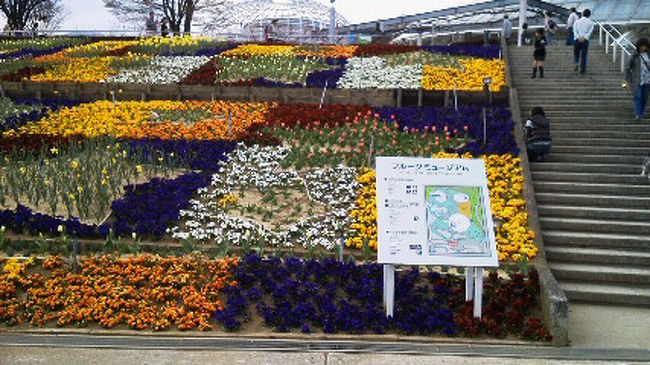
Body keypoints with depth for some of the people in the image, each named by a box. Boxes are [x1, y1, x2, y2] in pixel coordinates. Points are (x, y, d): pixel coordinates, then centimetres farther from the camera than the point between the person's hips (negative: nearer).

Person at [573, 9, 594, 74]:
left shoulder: (577, 21, 10)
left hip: (577, 40, 1)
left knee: (576, 53, 19)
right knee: (584, 55, 8)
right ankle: (582, 70, 7)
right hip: (585, 40, -1)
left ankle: (576, 63, -7)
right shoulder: (590, 22, 7)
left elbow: (574, 31, -4)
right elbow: (590, 31, -8)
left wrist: (578, 37, -15)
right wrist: (584, 37, -17)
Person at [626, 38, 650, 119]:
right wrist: (628, 79, -4)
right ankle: (637, 114, -5)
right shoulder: (634, 56, -5)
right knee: (638, 97, -9)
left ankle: (641, 112, 20)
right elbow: (628, 68, 0)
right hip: (638, 81, -3)